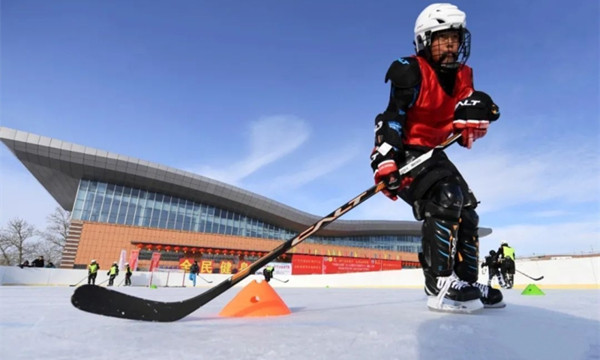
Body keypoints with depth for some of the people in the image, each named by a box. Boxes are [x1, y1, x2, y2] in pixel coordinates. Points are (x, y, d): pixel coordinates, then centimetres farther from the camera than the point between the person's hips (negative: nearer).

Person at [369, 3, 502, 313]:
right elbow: (390, 118, -23)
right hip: (406, 152, -9)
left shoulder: (462, 76, 10)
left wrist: (475, 113, -17)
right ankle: (440, 285, -25)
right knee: (445, 199, -28)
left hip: (433, 153, 9)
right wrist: (385, 162, -35)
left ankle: (467, 282, 19)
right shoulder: (411, 72, -14)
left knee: (466, 210, 7)